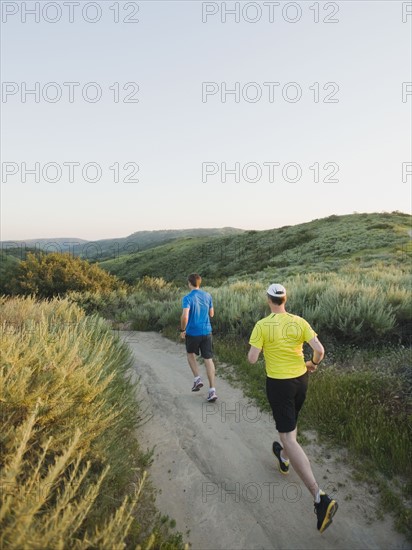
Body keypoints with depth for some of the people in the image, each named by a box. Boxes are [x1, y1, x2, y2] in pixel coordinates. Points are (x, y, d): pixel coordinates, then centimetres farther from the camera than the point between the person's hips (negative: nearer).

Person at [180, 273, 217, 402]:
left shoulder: (187, 298, -14)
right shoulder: (208, 296, 2)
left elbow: (185, 317, -24)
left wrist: (182, 330, -8)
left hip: (192, 333, -3)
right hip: (206, 332, 3)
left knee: (191, 354, 24)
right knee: (208, 359, 5)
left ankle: (197, 379, 13)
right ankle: (212, 390, 1)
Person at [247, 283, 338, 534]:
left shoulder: (262, 325, -16)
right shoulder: (300, 322, -5)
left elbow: (252, 359, -17)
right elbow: (320, 350, -11)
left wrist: (258, 346, 5)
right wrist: (313, 364, 10)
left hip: (279, 384, -5)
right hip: (300, 380, 6)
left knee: (289, 439, -2)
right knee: (290, 423, 31)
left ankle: (321, 497, -10)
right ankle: (283, 459, 57)